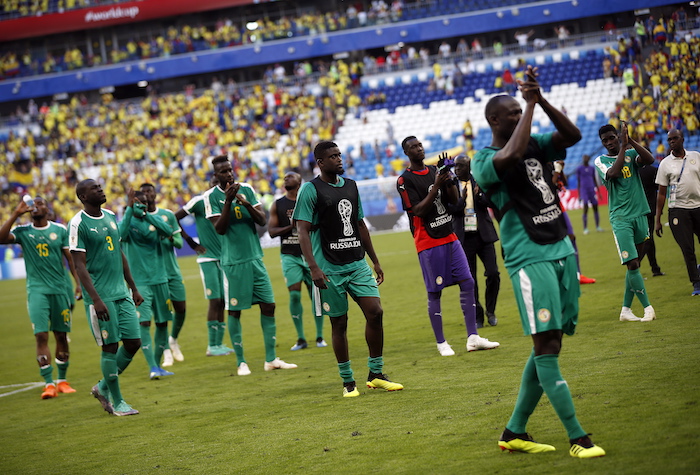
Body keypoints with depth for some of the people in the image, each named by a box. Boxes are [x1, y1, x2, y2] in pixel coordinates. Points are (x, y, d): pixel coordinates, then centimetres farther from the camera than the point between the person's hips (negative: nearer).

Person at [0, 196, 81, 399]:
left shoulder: (60, 230, 5)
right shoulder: (23, 231, 3)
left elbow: (70, 258, 7)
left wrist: (79, 282, -1)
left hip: (61, 289, 1)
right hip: (36, 289, -1)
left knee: (61, 335, 7)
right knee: (41, 335, -11)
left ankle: (62, 380, 19)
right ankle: (49, 383, -9)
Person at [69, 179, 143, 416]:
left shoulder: (110, 216, 13)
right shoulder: (78, 224, -10)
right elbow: (80, 266, -13)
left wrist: (133, 288, 22)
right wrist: (96, 299, -20)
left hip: (122, 293, 7)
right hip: (101, 296, -7)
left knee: (133, 342, 4)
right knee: (110, 346, -2)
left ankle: (103, 387, 23)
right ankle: (116, 401, 10)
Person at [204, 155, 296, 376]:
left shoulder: (247, 189, 6)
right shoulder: (211, 196, -4)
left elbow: (262, 220, 1)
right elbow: (219, 228, -12)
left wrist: (246, 204, -16)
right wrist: (228, 201, -21)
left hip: (255, 258, 4)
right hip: (233, 262, -4)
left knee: (268, 305, 2)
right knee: (234, 310, 1)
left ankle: (271, 359, 9)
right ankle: (241, 362, 10)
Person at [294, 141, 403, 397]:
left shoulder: (351, 185, 13)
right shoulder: (310, 189, -6)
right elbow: (303, 230, -11)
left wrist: (375, 261, 19)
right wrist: (314, 268, -20)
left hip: (357, 263, 5)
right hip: (330, 269, -5)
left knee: (375, 312, -5)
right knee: (339, 323, 2)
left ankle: (376, 374, 7)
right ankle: (347, 381, 13)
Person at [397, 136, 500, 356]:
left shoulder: (435, 171, 12)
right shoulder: (405, 180, -7)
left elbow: (454, 200, 8)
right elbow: (419, 211, -15)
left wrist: (448, 177, -8)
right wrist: (436, 186, -21)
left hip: (450, 238, 6)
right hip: (428, 243, -6)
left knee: (467, 283, 0)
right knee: (434, 293, -2)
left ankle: (473, 337, 3)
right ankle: (441, 343, 7)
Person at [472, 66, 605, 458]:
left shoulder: (536, 145, 13)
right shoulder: (485, 162, -7)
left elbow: (573, 135, -1)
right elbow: (512, 155, -29)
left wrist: (541, 100, -11)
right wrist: (530, 105, -19)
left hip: (563, 251, 7)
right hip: (530, 259, -7)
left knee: (548, 346, 8)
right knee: (547, 347, -11)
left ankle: (515, 432, 18)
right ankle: (578, 439, -8)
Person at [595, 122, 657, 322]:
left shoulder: (631, 154, 9)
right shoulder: (601, 161, 1)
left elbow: (650, 159, -12)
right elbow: (613, 173, -20)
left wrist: (630, 140, -16)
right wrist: (623, 146, -17)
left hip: (640, 214, 4)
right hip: (620, 218, -4)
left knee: (634, 264, 6)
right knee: (632, 264, -13)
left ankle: (625, 310, 12)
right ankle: (647, 307, -9)